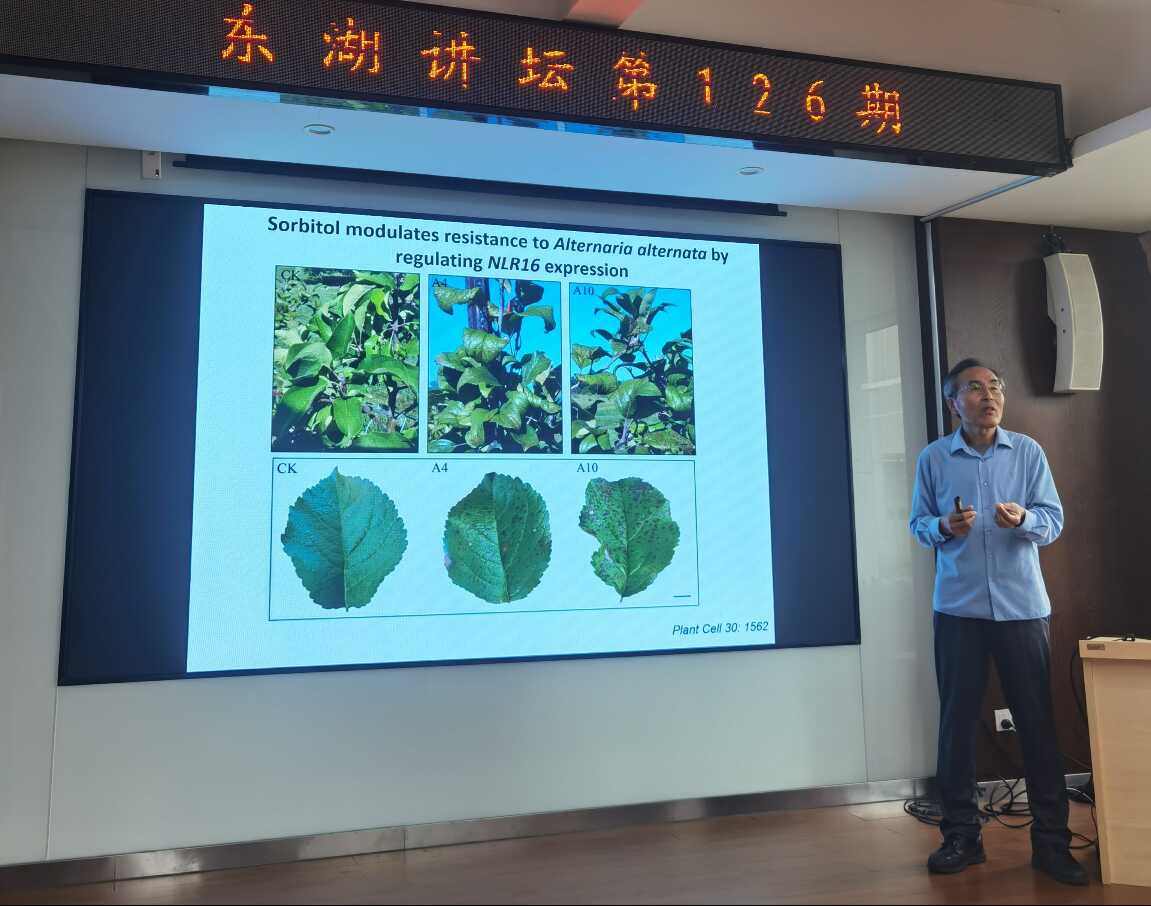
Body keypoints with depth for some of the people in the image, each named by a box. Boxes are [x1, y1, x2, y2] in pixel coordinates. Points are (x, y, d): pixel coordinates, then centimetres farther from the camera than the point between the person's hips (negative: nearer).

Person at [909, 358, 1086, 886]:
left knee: (1038, 722, 4)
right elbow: (918, 524, 5)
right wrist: (944, 527, -16)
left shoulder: (1028, 451, 3)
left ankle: (1051, 841, 17)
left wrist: (1023, 520, -20)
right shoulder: (933, 458, 2)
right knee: (956, 722, 5)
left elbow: (1054, 521, 1)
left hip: (1022, 606, 0)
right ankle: (961, 836, 18)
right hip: (958, 609, 0)